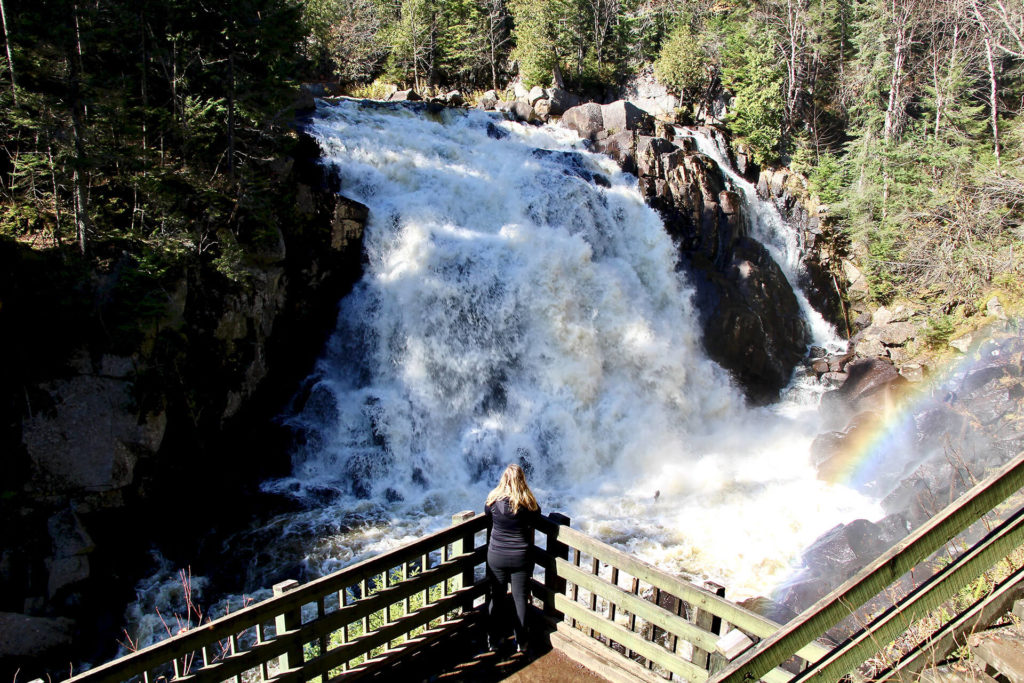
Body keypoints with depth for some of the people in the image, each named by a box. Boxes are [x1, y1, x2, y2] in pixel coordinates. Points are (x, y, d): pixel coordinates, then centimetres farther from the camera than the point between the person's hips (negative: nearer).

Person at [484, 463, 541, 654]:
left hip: (496, 556, 0)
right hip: (521, 557, 0)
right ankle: (521, 642, 20)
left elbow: (488, 525, 5)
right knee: (521, 598, 11)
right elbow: (532, 529, 1)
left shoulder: (493, 500, -8)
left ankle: (493, 640, 21)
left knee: (495, 599, 12)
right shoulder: (530, 503, -9)